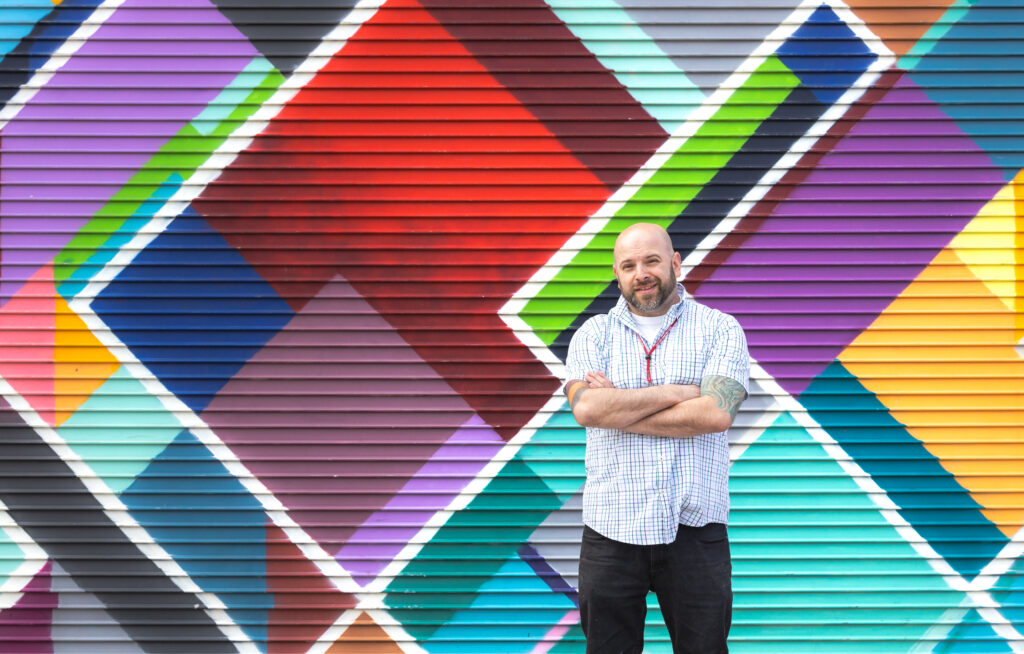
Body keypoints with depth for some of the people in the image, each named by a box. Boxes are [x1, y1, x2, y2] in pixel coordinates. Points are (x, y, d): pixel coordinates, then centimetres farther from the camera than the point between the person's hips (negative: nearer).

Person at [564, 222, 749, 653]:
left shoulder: (720, 329, 4)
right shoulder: (594, 334, 9)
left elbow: (716, 413, -13)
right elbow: (585, 407, -9)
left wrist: (616, 408, -9)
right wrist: (674, 393, -10)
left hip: (694, 532, -1)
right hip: (610, 532, 1)